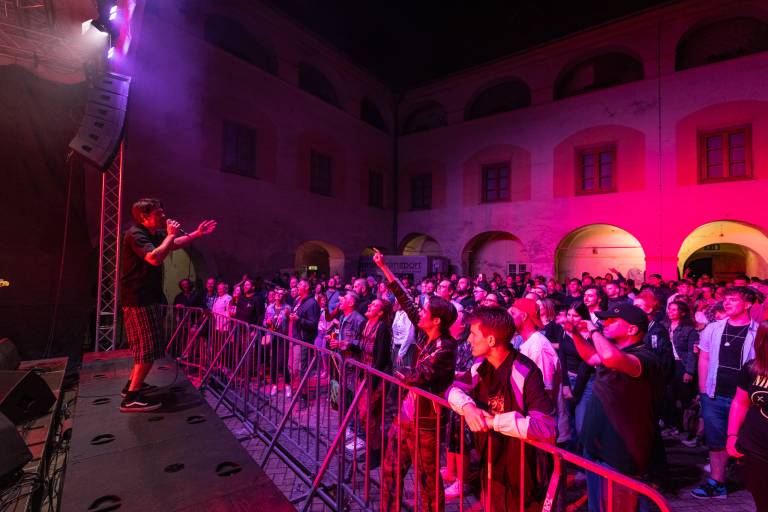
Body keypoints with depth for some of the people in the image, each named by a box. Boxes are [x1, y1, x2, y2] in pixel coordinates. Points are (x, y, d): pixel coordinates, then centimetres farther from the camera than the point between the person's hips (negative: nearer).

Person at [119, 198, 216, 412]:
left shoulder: (154, 234, 10)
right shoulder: (135, 235, -18)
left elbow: (174, 245, 27)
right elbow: (155, 258, -34)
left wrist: (197, 234, 16)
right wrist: (171, 235, -22)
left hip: (147, 297, 10)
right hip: (138, 299, -10)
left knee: (145, 346, 21)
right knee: (149, 348, -8)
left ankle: (132, 384, 34)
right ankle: (132, 398, -1)